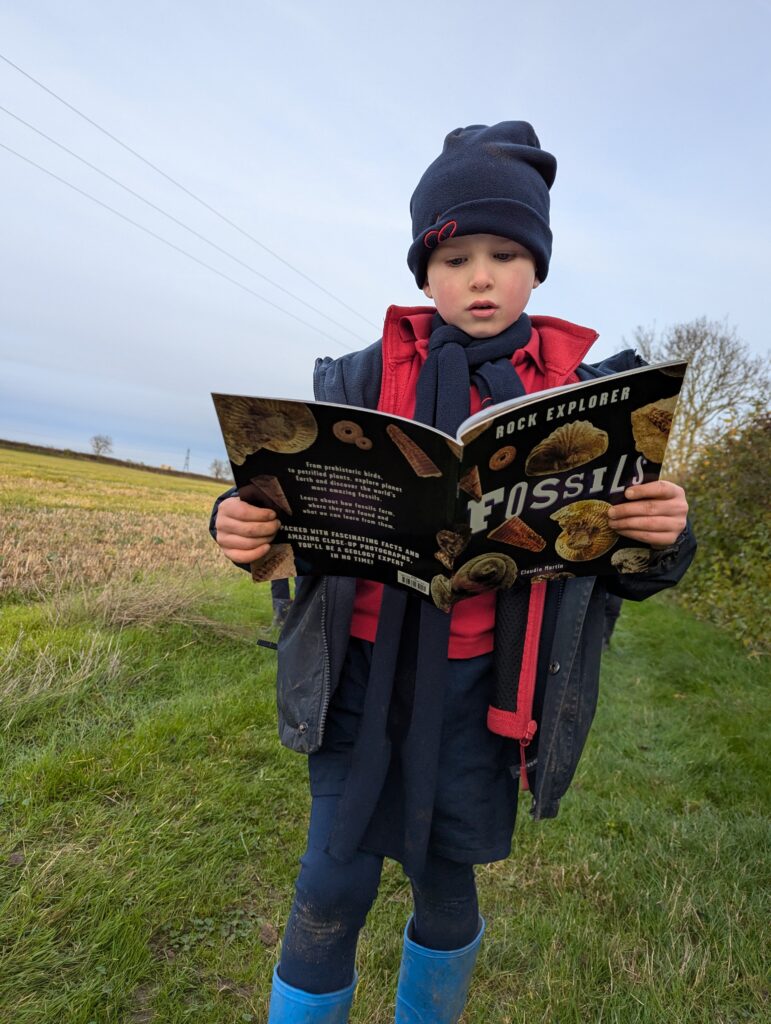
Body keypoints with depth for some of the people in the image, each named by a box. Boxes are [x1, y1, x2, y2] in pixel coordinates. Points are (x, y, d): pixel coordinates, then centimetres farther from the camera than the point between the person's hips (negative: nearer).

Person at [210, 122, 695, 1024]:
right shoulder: (366, 377, -1)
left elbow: (626, 570, 2)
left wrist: (663, 537, -20)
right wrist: (244, 524, -19)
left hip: (476, 681, 1)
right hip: (364, 668, 0)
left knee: (445, 878, 17)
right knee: (334, 888, 7)